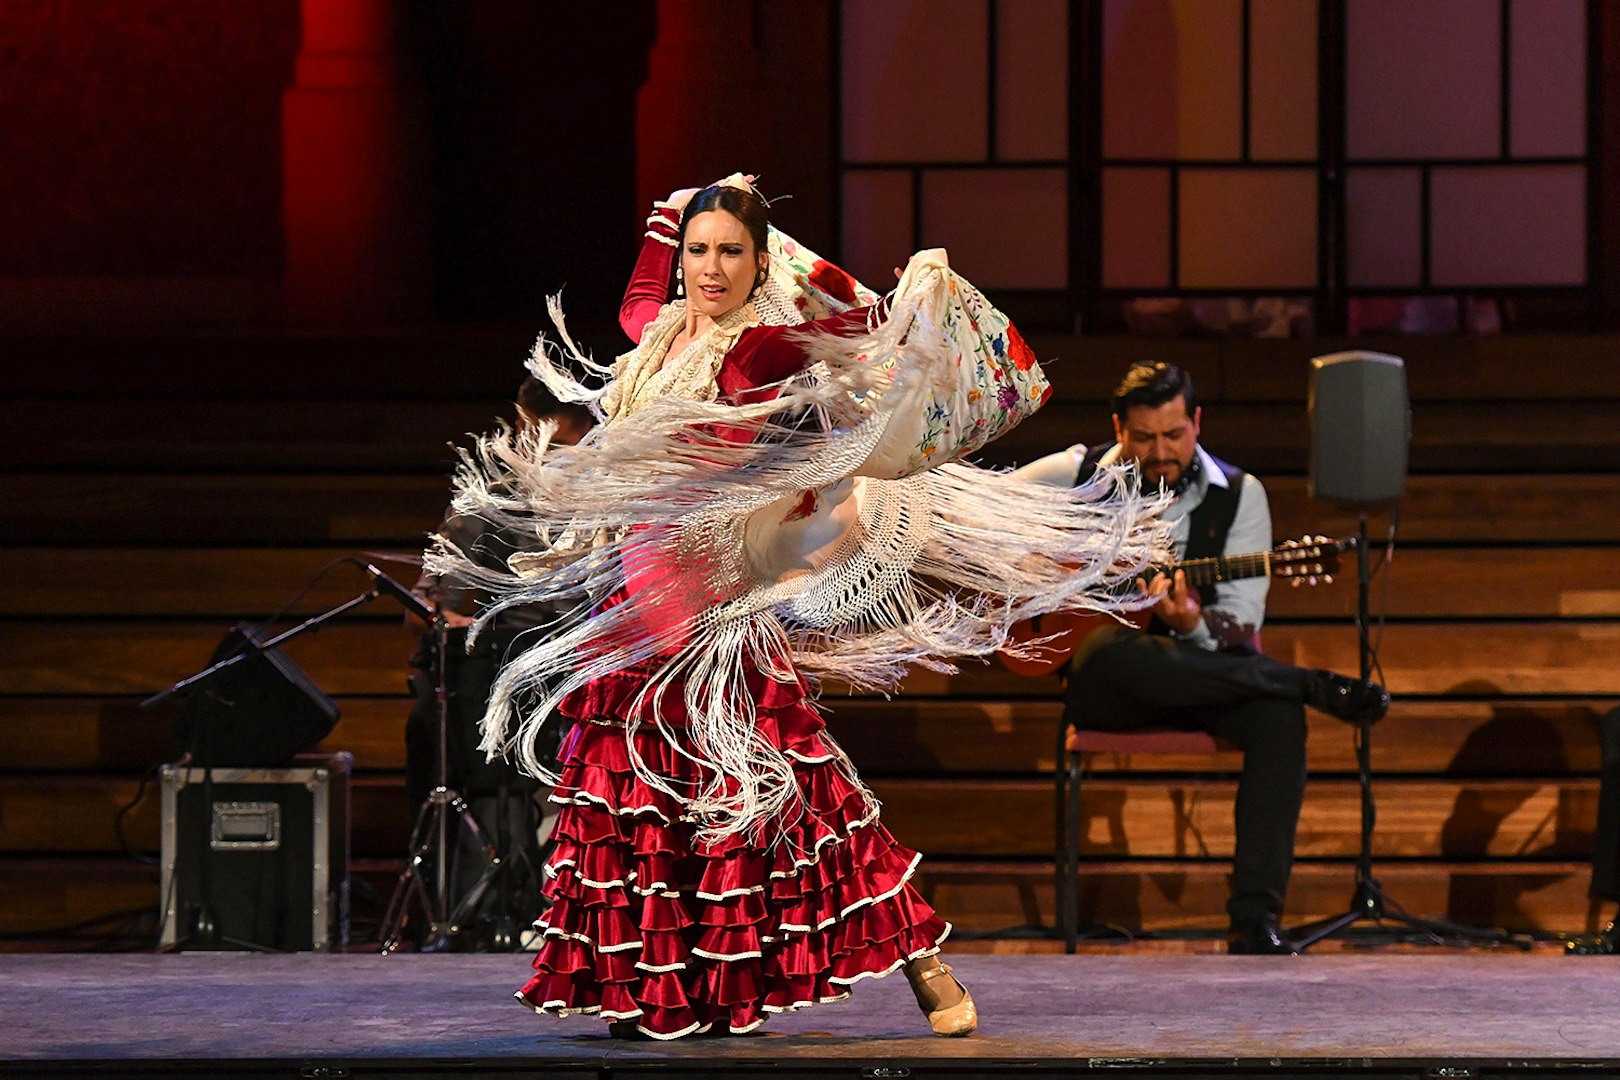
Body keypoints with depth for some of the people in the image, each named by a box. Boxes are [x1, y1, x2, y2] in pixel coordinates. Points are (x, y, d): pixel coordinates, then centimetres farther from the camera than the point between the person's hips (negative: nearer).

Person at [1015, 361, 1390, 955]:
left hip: (1203, 670, 1)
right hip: (1098, 681, -1)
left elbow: (1242, 626, -4)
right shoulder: (1078, 475, 3)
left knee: (1278, 717, -33)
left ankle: (1254, 922, -34)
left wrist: (1193, 625, -27)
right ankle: (1315, 685, -27)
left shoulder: (1237, 495, 3)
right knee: (1114, 652, -40)